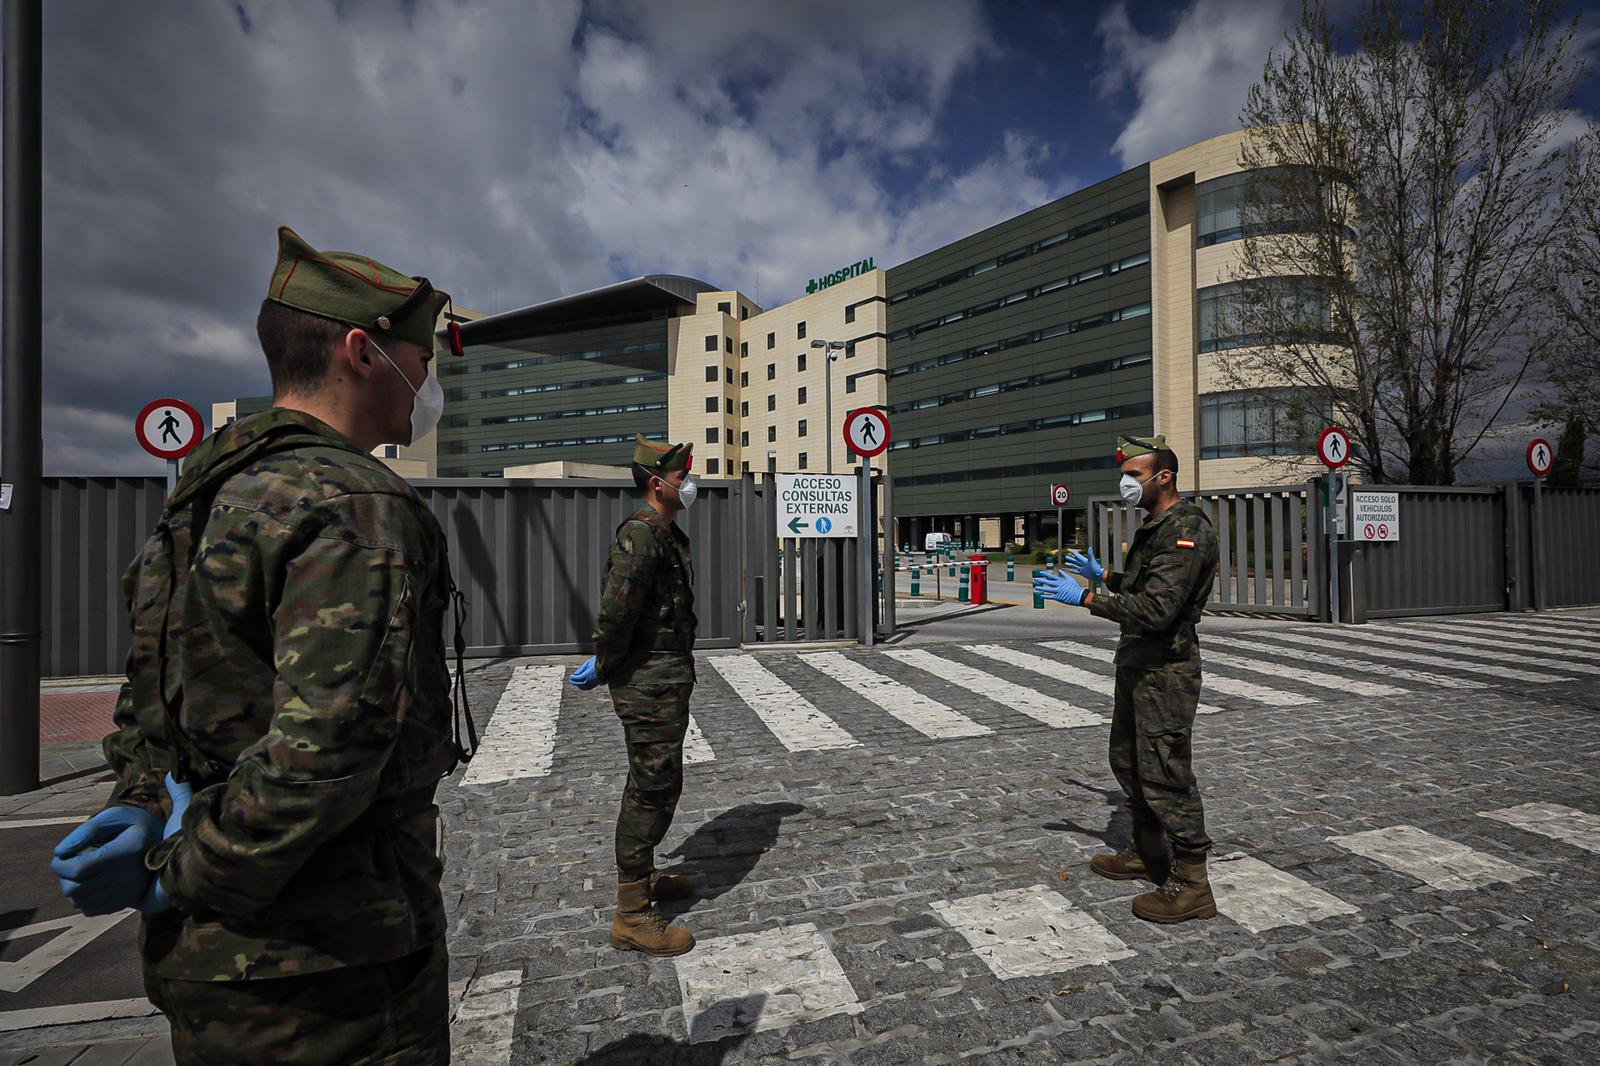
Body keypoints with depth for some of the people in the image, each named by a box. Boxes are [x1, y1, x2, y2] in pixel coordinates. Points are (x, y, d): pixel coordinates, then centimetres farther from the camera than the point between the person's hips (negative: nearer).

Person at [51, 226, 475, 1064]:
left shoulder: (205, 499, 8)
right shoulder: (356, 506, -23)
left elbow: (151, 698, 14)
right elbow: (327, 745, -31)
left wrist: (144, 811, 1)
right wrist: (183, 872, -16)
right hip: (324, 970, -9)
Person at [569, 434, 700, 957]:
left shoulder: (667, 535, 14)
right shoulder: (641, 533, -19)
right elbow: (616, 608, -25)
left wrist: (603, 662, 15)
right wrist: (603, 668, -12)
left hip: (668, 680, 10)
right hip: (649, 683, -10)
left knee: (659, 783, 20)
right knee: (652, 788, -3)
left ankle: (644, 876, 38)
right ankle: (632, 917, 9)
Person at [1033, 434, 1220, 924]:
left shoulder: (1185, 531, -19)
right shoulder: (1154, 528, 14)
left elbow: (1157, 608, -28)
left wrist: (1084, 596, -26)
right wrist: (1103, 576, 23)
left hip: (1166, 671, -11)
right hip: (1138, 665, 11)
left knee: (1164, 772, -4)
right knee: (1128, 759, 19)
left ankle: (1191, 885, 10)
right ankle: (1147, 855, 34)